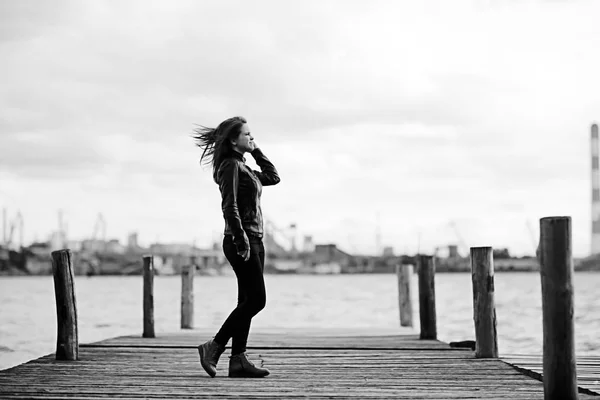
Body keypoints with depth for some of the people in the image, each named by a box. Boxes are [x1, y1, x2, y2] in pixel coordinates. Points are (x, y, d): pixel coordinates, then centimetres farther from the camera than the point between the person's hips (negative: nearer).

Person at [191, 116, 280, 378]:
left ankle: (238, 360, 6)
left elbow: (273, 177, 25)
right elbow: (229, 207, -17)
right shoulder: (230, 165, -10)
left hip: (253, 240, 9)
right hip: (242, 241, -9)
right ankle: (213, 347, -3)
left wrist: (256, 151, 18)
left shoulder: (243, 167, 18)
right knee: (256, 300, -9)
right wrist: (241, 241, -22)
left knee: (248, 302, 6)